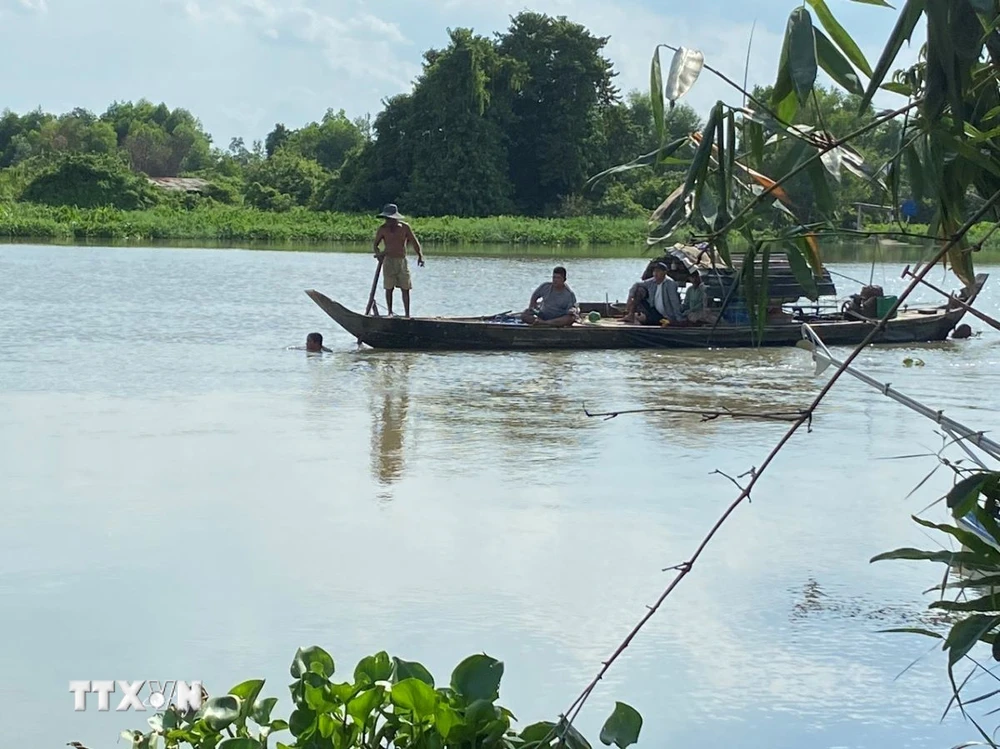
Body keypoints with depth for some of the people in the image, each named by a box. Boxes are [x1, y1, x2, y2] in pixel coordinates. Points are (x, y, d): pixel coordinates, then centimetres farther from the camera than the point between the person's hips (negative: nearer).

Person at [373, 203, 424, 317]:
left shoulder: (404, 227, 0)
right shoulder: (383, 228, -2)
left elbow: (414, 242, -2)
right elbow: (375, 244, 3)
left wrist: (420, 255, -16)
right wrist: (379, 253, -18)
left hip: (402, 261, 1)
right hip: (389, 261, -1)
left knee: (405, 288, 0)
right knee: (389, 288, -2)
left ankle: (407, 314, 3)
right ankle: (390, 312, 7)